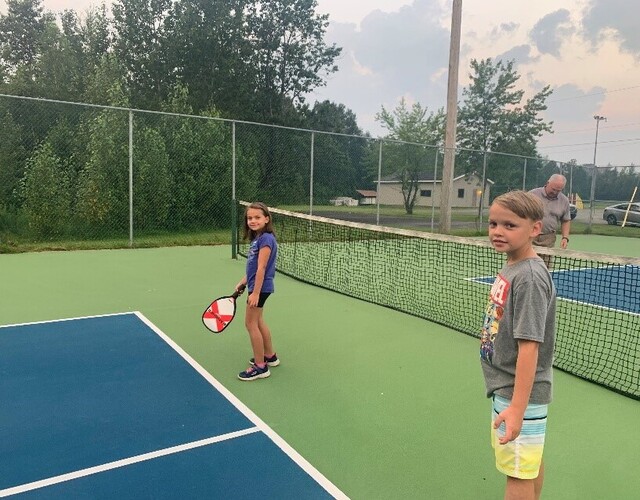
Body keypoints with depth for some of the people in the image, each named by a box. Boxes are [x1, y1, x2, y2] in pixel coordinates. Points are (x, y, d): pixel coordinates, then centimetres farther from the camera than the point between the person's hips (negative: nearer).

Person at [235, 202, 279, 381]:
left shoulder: (266, 239, -19)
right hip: (256, 286, 10)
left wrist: (255, 293, -23)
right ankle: (270, 356, 36)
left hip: (260, 287, -10)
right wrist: (242, 283, 16)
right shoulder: (257, 238, 9)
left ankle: (260, 367, 8)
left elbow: (261, 268, -22)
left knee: (251, 323, -2)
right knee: (258, 321, 20)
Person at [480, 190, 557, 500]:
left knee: (519, 474, 5)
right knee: (530, 465, 24)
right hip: (507, 388, 9)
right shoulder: (510, 268, 3)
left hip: (518, 393, -8)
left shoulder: (529, 277, -23)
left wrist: (517, 408, -26)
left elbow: (529, 345, -26)